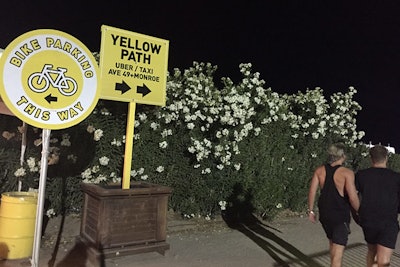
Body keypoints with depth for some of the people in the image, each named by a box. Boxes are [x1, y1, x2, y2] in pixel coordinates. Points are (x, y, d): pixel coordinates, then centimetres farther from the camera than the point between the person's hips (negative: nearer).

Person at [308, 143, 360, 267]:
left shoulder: (320, 170, -2)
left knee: (332, 242, 28)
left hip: (324, 214, 6)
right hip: (341, 216, -5)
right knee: (338, 252, -1)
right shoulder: (347, 173, -15)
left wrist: (311, 210, 6)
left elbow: (312, 191, -3)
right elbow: (353, 197, -20)